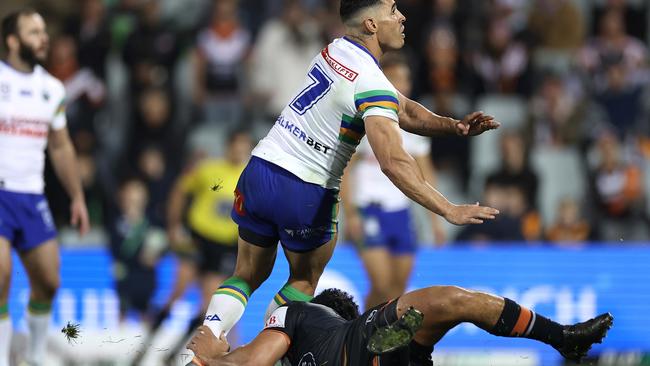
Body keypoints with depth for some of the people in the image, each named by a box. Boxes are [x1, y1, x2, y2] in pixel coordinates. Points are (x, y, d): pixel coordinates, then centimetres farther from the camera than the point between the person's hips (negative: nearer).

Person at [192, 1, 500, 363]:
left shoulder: (335, 51, 9)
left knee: (248, 276, 17)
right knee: (305, 280, 18)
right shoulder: (372, 83, -16)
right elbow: (394, 162, -27)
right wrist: (450, 210, -30)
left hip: (260, 169, 6)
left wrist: (453, 126, -1)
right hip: (305, 192, -6)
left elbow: (401, 109, 13)